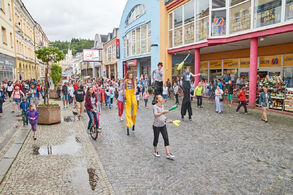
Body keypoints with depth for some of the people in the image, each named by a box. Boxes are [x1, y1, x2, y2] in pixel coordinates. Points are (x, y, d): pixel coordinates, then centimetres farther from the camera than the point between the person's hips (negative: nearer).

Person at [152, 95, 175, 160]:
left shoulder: (162, 105, 8)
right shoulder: (155, 106, -14)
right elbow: (156, 115, -29)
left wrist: (164, 116, 5)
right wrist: (163, 112, -37)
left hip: (163, 125, 6)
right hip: (156, 126, -6)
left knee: (166, 139, -1)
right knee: (156, 139, 8)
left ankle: (168, 154, 2)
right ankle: (155, 152, 29)